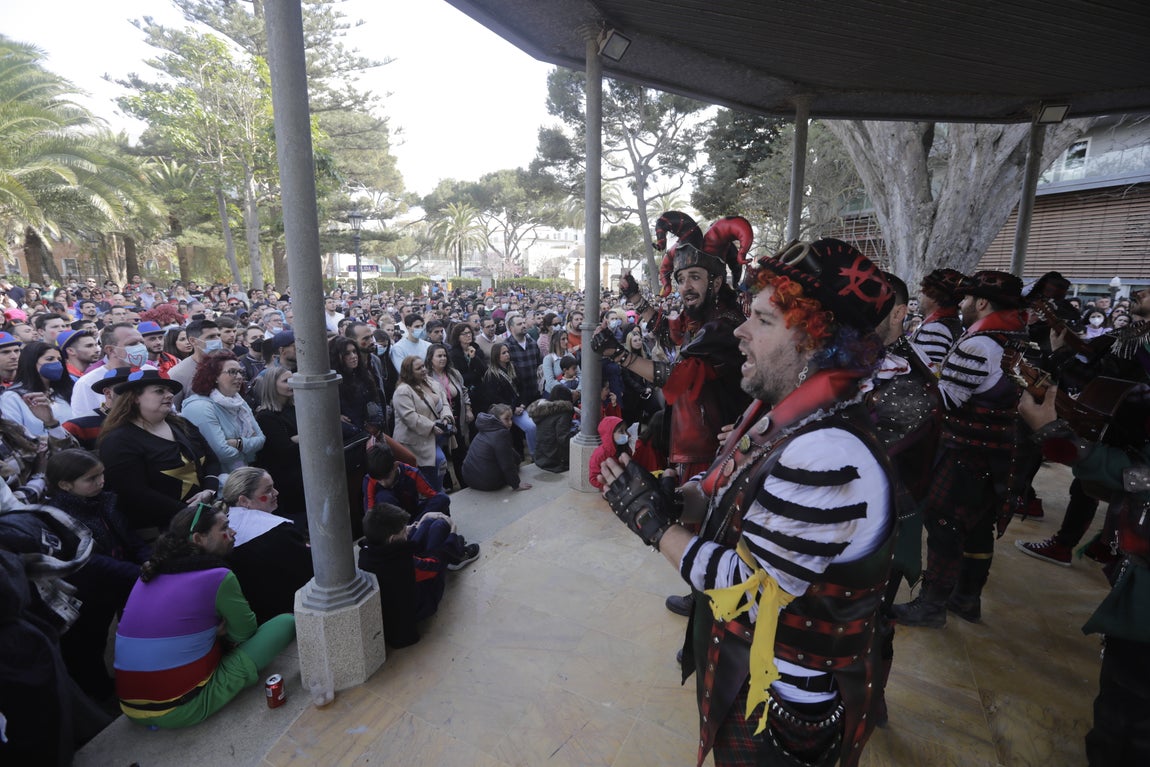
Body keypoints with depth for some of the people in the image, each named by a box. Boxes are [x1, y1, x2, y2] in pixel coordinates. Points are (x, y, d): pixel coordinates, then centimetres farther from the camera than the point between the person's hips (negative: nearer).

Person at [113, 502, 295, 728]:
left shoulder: (150, 574, 6)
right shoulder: (219, 577, -14)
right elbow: (245, 633, 2)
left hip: (132, 709, 8)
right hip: (184, 711, -7)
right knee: (286, 622, -5)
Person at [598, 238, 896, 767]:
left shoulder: (828, 456, -33)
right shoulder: (781, 416, -3)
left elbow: (746, 586, -29)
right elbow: (730, 498, 5)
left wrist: (651, 520, -20)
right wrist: (672, 497, -14)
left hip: (780, 705, -7)